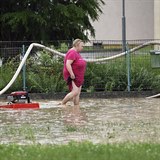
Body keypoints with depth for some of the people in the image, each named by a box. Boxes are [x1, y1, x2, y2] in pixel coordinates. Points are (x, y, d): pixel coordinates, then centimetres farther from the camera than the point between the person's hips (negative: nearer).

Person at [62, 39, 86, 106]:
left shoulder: (76, 53, 18)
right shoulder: (72, 53, -15)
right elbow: (68, 64, -25)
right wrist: (72, 74, -28)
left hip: (78, 77, 11)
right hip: (72, 77, -11)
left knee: (78, 93, 7)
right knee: (75, 92, -20)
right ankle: (62, 104, -11)